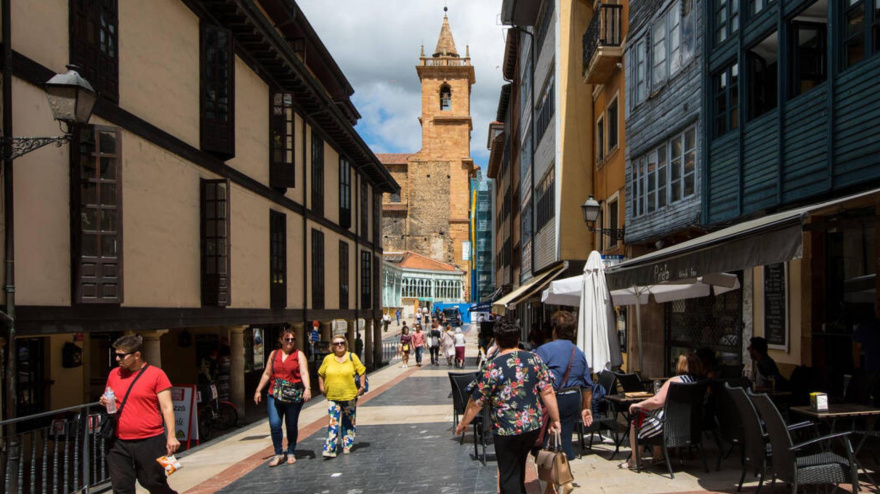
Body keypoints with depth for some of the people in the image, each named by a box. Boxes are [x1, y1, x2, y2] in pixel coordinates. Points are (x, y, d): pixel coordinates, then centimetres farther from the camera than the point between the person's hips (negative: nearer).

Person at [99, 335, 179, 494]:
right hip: (119, 443, 5)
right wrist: (105, 402, 0)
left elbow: (167, 407, -6)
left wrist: (171, 436, -13)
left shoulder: (156, 374, -5)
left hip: (150, 441, -5)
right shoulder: (114, 374, 9)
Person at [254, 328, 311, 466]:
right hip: (274, 395, 2)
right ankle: (279, 454, 3)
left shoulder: (299, 355, 3)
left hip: (294, 396, -2)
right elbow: (266, 374, 16)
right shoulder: (274, 354, 12)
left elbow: (304, 373, -9)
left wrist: (307, 388, -24)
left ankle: (291, 453, 22)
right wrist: (258, 390, 12)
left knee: (292, 426, 6)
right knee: (274, 424, -9)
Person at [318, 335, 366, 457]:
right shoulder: (328, 359, 3)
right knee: (333, 423, -8)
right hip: (332, 397, 0)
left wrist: (362, 387, -1)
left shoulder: (352, 357, -1)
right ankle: (330, 450, -9)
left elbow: (362, 371, 4)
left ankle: (347, 447, 23)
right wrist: (322, 388, 7)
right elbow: (321, 374, 14)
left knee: (349, 423, 10)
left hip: (350, 396, 0)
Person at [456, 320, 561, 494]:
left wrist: (463, 423, 6)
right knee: (519, 464, 27)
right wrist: (555, 419, 5)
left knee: (508, 474, 7)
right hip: (533, 427, 5)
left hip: (507, 430, -5)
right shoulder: (534, 359, -3)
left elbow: (476, 402, -8)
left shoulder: (493, 368, -14)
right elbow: (547, 392, -4)